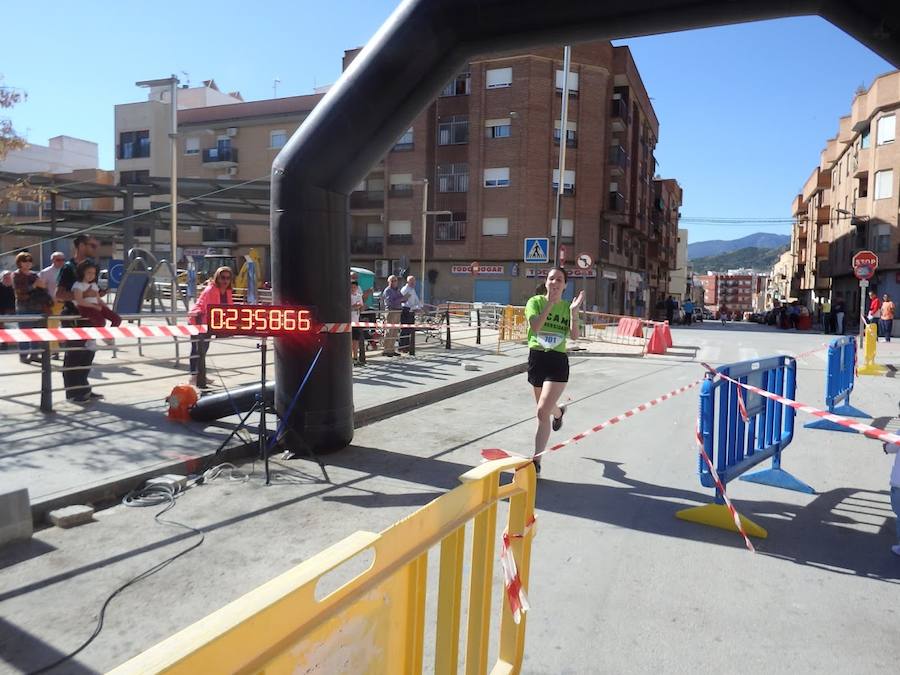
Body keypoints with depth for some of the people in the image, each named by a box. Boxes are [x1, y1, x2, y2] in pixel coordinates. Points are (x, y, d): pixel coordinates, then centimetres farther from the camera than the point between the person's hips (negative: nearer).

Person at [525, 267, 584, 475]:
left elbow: (574, 336, -8)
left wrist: (573, 311, -18)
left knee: (542, 412, -15)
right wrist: (550, 304, -23)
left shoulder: (568, 307, 3)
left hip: (558, 361, -2)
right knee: (545, 408, 21)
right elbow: (535, 327, -19)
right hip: (536, 357, 2)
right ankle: (558, 412, 61)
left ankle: (536, 460, -5)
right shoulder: (535, 301, -2)